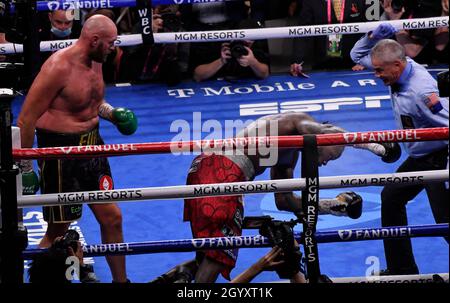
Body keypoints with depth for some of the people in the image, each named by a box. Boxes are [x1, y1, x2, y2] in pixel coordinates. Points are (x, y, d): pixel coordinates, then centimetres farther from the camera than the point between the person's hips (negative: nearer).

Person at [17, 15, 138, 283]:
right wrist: (26, 168, -16)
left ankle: (121, 280, 26)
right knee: (58, 230, 3)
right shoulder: (59, 67, -21)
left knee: (112, 217, 12)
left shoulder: (95, 62, 4)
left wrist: (112, 112, 3)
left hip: (92, 145, 8)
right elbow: (26, 119, -18)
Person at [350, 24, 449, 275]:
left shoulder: (421, 91, -31)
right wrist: (373, 37, -9)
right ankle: (402, 270, 31)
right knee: (391, 199, 20)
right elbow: (358, 55, 12)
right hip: (418, 159, 10)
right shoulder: (399, 67, -4)